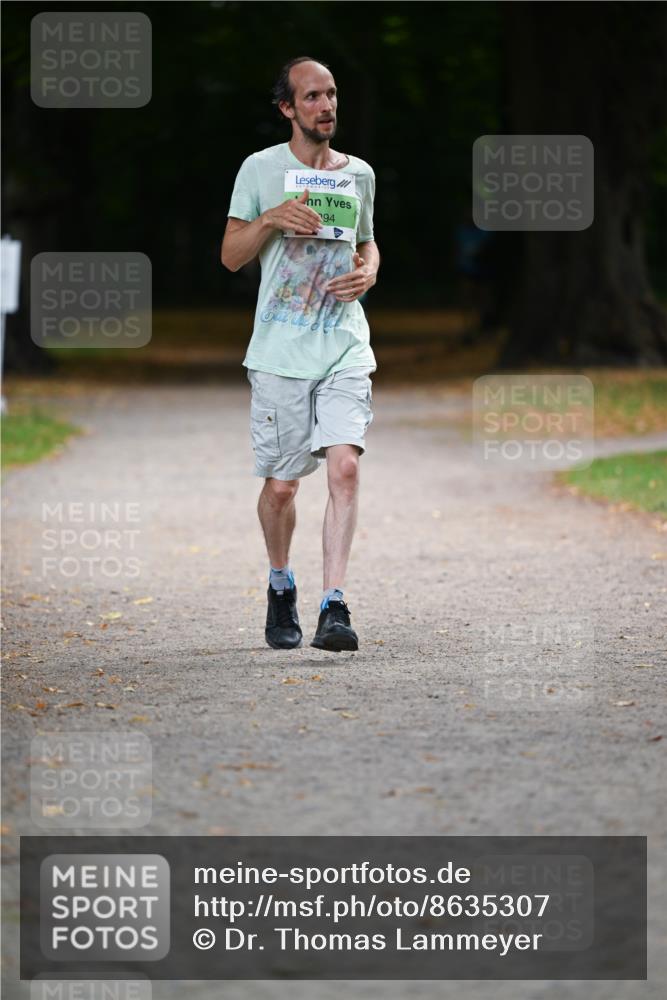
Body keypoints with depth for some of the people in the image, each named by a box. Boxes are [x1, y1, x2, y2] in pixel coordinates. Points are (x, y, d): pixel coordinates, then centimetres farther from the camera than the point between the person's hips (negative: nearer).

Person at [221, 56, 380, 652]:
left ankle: (333, 608, -19)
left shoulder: (359, 174, 12)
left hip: (346, 348, 2)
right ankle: (281, 587, 31)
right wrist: (271, 219, -14)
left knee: (345, 466, -16)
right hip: (280, 351, -2)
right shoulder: (261, 169, 2)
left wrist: (368, 272, 4)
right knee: (281, 484, 4)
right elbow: (230, 256, 4)